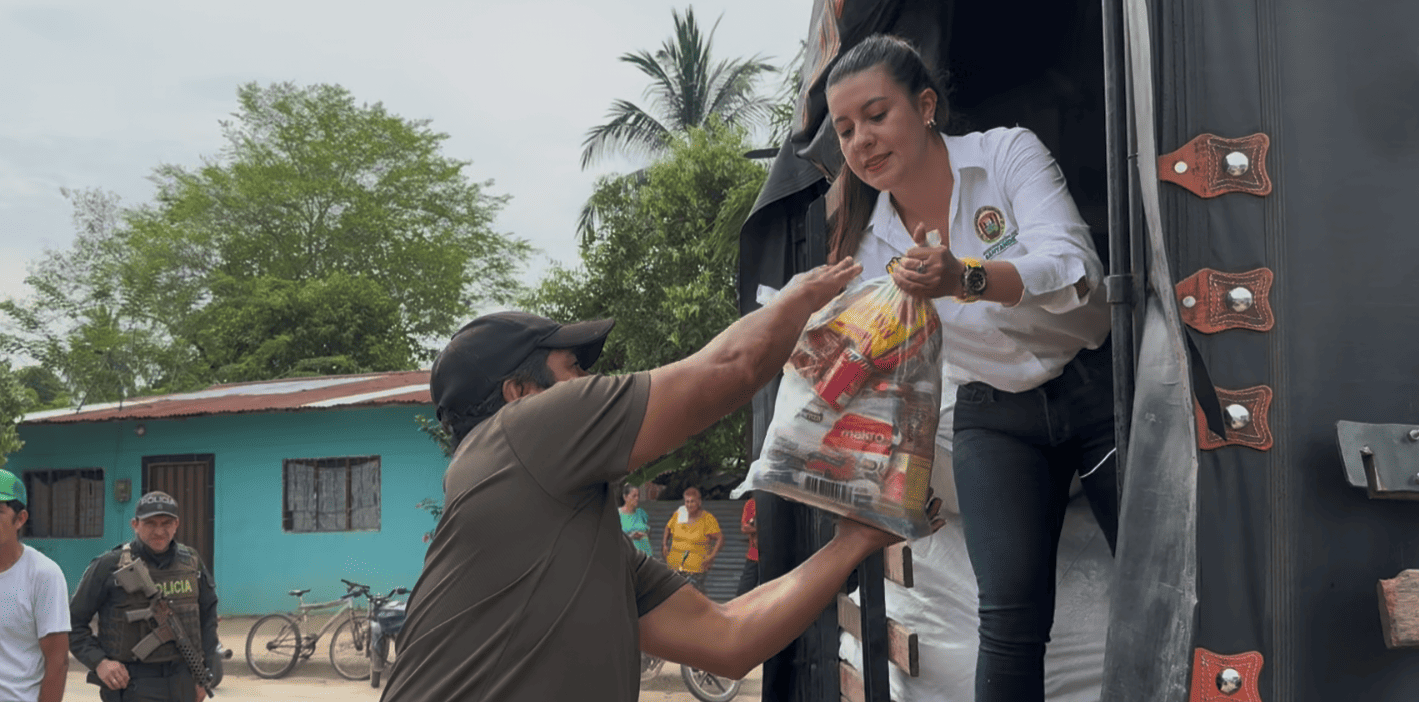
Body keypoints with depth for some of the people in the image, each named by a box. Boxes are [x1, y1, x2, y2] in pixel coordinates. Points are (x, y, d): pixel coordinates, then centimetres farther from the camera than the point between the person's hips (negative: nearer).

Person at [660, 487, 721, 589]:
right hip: (675, 564, 4)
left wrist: (711, 556, -17)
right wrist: (664, 544, 11)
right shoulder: (678, 515, 6)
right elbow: (668, 528, 24)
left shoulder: (708, 519, -6)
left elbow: (720, 538, -6)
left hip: (697, 566, -4)